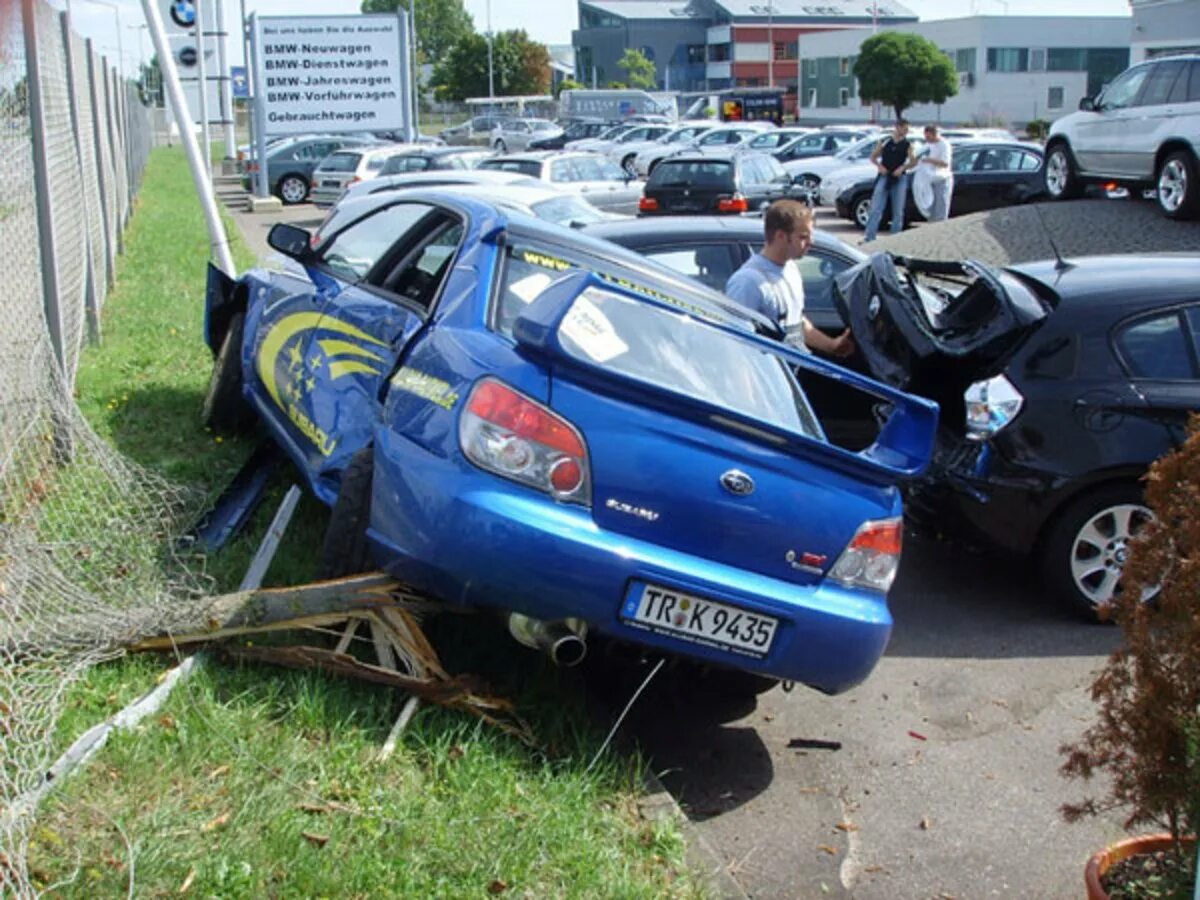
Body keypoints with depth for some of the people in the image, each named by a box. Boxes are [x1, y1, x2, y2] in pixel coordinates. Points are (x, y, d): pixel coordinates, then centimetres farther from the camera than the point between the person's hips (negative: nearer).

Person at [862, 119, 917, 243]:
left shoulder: (908, 145, 3)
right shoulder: (884, 142, 4)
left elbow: (913, 161, -1)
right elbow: (873, 157, 10)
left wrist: (902, 168, -18)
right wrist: (879, 166, -8)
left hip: (899, 178, 1)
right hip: (884, 177, -1)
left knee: (898, 211, 5)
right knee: (876, 208, -7)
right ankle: (869, 237, -9)